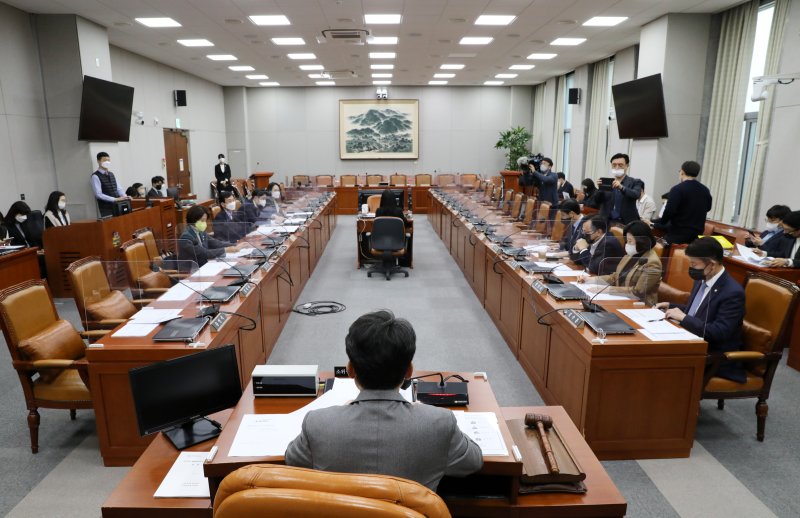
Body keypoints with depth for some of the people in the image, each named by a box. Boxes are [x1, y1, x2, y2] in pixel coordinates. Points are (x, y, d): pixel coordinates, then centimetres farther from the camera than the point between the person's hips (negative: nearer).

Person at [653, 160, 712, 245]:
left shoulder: (678, 189, -14)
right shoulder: (705, 190, 8)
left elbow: (669, 211, -20)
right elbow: (708, 208, 25)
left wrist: (661, 222, -4)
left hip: (679, 234, -6)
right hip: (697, 234, 6)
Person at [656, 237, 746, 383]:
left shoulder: (733, 292, -20)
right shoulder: (702, 280, 6)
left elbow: (718, 333, -25)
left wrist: (683, 318, -22)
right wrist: (670, 307, 6)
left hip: (715, 357, -8)